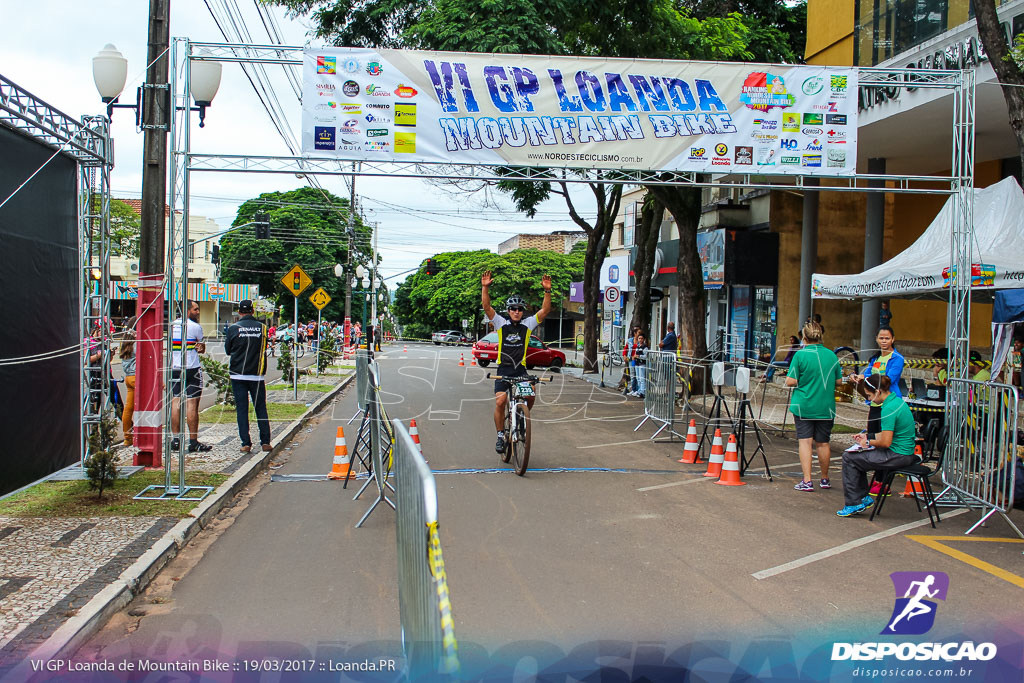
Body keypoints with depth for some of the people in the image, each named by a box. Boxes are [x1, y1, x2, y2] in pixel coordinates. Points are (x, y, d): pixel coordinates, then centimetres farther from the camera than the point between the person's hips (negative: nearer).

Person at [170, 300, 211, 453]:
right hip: (192, 369, -6)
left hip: (174, 369, 6)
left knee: (175, 403, 6)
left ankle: (175, 440, 8)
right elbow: (203, 349, 2)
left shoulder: (172, 325, 11)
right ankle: (193, 442, -2)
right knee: (192, 404, -4)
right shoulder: (195, 326, -7)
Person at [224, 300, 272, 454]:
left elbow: (228, 350, 7)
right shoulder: (261, 327, -2)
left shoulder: (233, 328, -5)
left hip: (238, 374, -1)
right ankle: (265, 442, 7)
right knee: (261, 408, 9)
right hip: (257, 374, 1)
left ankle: (246, 443, 1)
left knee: (241, 409, 4)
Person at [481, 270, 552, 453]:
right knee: (500, 402, -12)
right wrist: (485, 287, -21)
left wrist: (547, 291, -16)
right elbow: (486, 306, -8)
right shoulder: (501, 324, 3)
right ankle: (500, 436, 3)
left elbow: (545, 310, -3)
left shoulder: (528, 325, 6)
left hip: (521, 370, 1)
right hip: (503, 370, -1)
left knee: (531, 396, -19)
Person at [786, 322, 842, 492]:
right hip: (826, 407, 3)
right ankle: (824, 479, 26)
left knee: (805, 441, 0)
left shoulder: (800, 355, -9)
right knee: (823, 443, 13)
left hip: (803, 406, -3)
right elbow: (839, 381, 8)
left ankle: (807, 481, -6)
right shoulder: (831, 355, 2)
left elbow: (790, 381, -12)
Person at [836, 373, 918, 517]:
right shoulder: (897, 400, 8)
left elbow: (886, 442, -25)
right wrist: (867, 437, 16)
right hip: (905, 452, 10)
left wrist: (868, 442, -7)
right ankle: (864, 498, 24)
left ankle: (853, 504, 6)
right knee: (857, 456, 19)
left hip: (898, 455, -10)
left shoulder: (889, 409, -23)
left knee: (849, 458, -2)